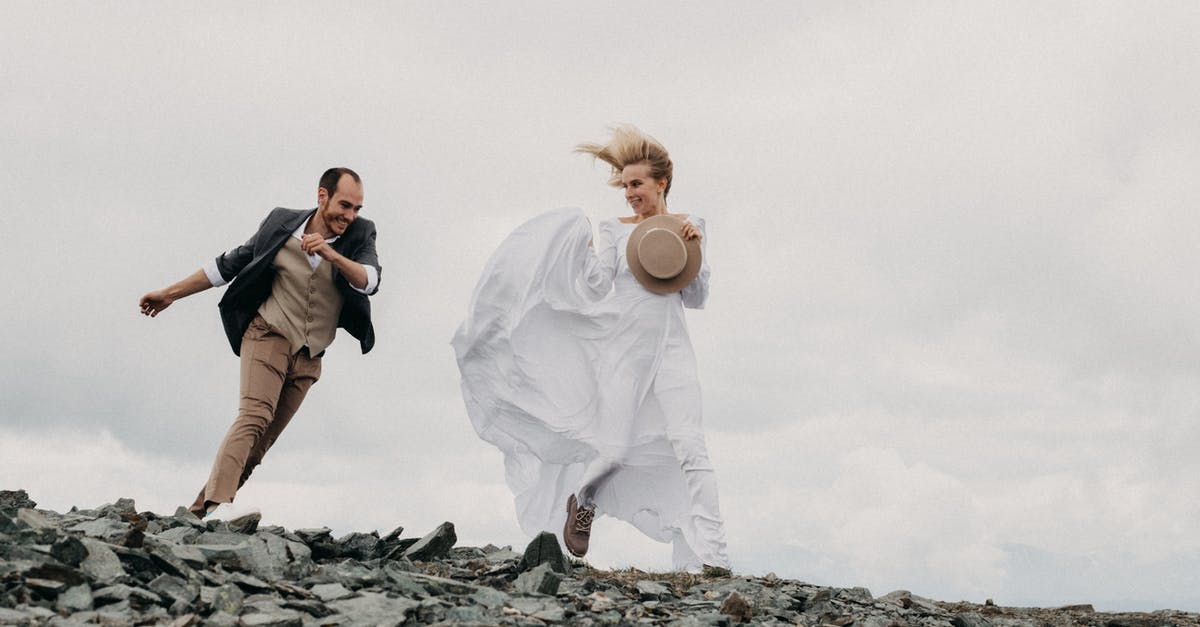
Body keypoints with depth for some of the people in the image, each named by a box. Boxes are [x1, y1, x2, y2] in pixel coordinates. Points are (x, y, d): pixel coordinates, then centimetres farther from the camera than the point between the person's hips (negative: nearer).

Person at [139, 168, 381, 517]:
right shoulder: (282, 224, -2)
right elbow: (229, 265, 8)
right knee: (254, 417, -25)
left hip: (309, 357, 3)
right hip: (269, 335, -3)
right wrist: (171, 294, 12)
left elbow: (369, 281, -20)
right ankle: (216, 507, -37)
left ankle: (197, 514, 4)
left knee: (260, 444, -1)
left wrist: (331, 254, -37)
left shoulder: (360, 236, -2)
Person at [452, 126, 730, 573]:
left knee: (688, 444, -13)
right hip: (623, 348, 0)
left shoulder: (687, 228, 12)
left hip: (669, 349, 1)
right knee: (615, 448, -2)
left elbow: (696, 298, 8)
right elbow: (599, 290, 0)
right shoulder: (615, 230, 8)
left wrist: (695, 246, -4)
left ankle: (709, 556, -17)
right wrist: (583, 245, -8)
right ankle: (581, 500, 32)